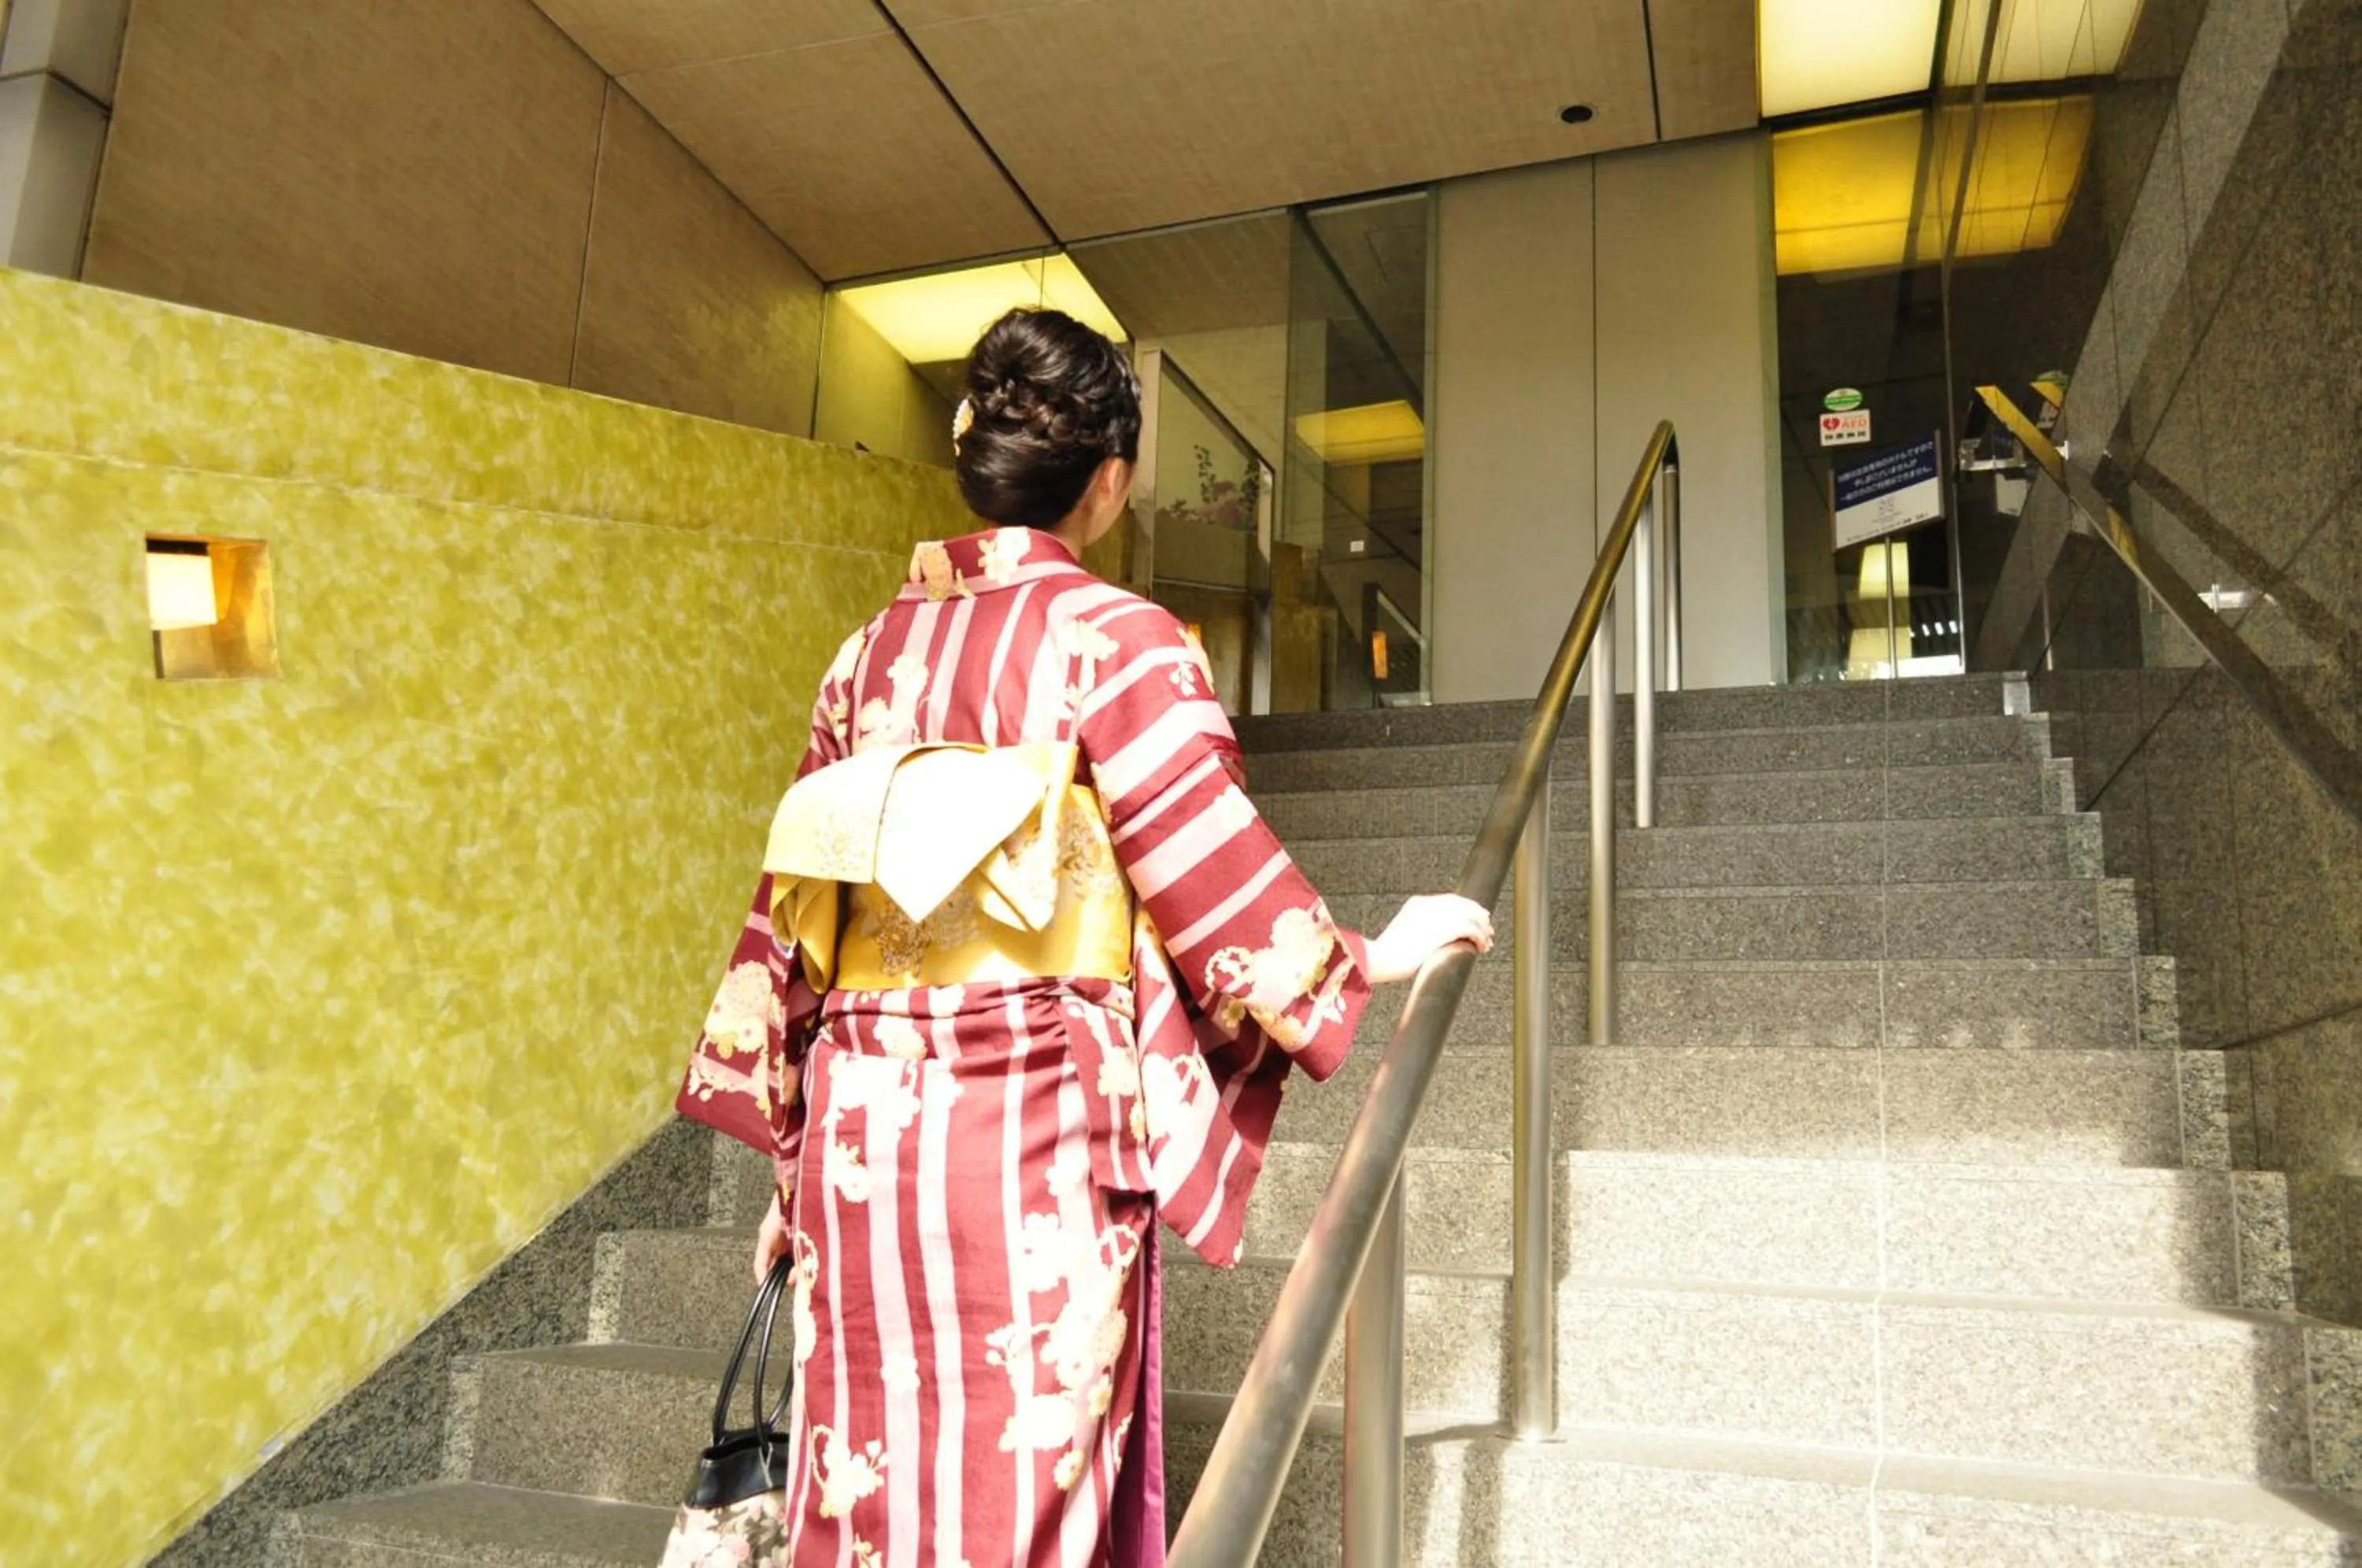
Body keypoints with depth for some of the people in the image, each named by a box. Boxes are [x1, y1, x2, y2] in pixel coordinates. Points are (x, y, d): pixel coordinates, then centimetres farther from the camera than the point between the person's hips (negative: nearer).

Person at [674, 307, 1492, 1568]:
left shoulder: (869, 652, 10)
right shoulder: (1114, 640, -7)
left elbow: (791, 912, 12)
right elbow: (1215, 877, -8)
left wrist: (788, 1152, 19)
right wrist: (1371, 960, 8)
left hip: (860, 1131, 6)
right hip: (1032, 1133, -5)